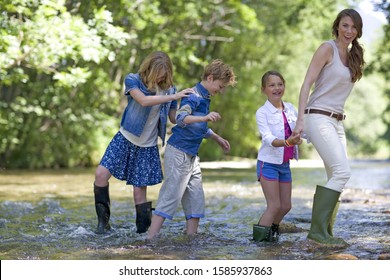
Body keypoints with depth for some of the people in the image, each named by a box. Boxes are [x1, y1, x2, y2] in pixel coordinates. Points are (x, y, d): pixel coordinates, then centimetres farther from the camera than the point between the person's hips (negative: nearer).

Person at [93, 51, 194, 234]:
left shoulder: (169, 89, 0)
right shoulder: (133, 80, -9)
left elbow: (175, 118, 8)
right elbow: (144, 101, -27)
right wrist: (173, 97, -29)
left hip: (147, 147, 1)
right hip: (125, 139, -1)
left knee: (139, 191, -1)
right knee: (101, 174, -13)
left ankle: (144, 232, 12)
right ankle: (103, 220, 4)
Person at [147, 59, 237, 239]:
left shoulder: (205, 98, 16)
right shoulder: (194, 96, -14)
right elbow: (181, 118, -33)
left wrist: (217, 139, 35)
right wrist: (204, 117, -46)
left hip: (191, 156, 10)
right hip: (178, 153, -10)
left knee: (196, 199, 8)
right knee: (171, 197, -11)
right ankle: (151, 239, -11)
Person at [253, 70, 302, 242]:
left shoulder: (290, 109, 4)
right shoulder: (262, 112, -13)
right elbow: (268, 138, -25)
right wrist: (287, 142, -41)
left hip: (285, 164, 6)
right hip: (268, 163, -6)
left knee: (286, 206, 12)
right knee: (274, 206, -8)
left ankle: (272, 229, 34)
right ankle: (259, 236, 4)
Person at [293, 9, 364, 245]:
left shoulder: (353, 56, 17)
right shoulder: (327, 49, -6)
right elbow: (307, 84, -11)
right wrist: (301, 119, -19)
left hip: (337, 121, 8)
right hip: (319, 118, -8)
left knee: (337, 177, 5)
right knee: (342, 172, -19)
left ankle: (326, 232, 9)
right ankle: (318, 230, -17)